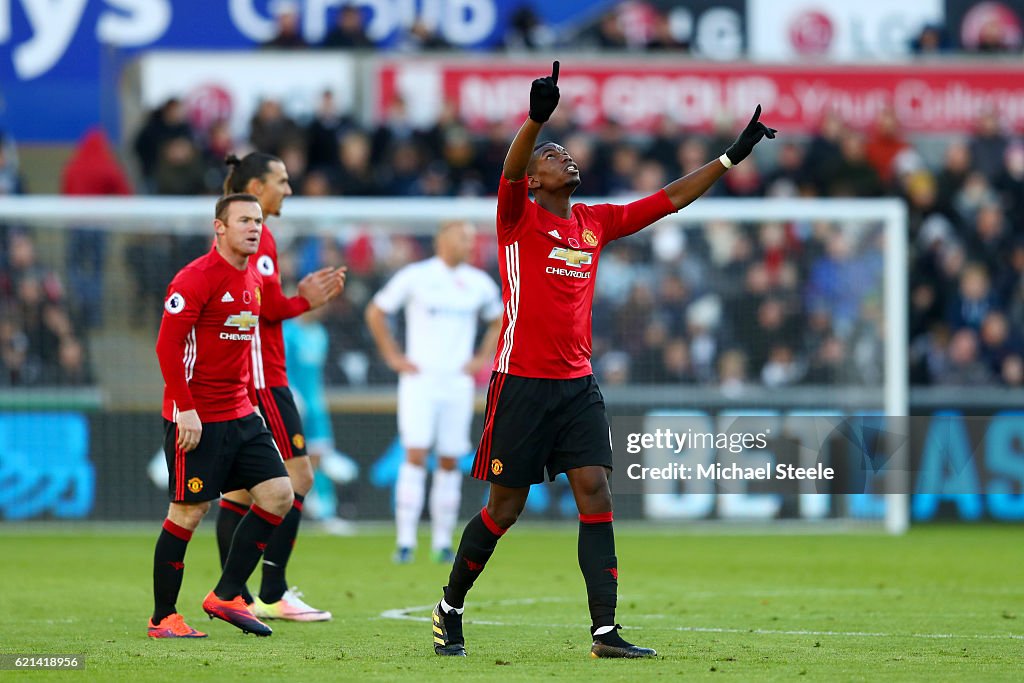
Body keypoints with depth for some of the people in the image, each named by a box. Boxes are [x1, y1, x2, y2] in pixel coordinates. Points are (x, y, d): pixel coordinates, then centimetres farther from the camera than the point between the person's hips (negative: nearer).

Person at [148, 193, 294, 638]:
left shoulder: (253, 279, 12)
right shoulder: (196, 278, -14)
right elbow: (167, 345, -17)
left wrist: (251, 401, 17)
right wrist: (186, 409, -20)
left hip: (239, 415, 8)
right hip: (196, 418, -8)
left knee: (278, 494, -1)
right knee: (188, 513, -3)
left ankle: (226, 596, 7)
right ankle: (162, 618, 8)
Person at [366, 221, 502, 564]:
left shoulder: (480, 284, 7)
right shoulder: (414, 277, -2)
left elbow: (499, 321, 24)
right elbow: (375, 312, 7)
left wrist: (482, 359, 11)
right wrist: (393, 357, 2)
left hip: (458, 382, 3)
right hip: (419, 378, -3)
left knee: (450, 462, 3)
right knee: (416, 455, -13)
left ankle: (442, 541, 10)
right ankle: (406, 541, -14)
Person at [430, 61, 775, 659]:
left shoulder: (596, 223, 13)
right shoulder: (518, 217, -3)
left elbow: (671, 198, 17)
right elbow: (511, 171, -24)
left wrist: (731, 157, 13)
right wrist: (537, 119, -42)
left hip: (578, 385, 5)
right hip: (522, 382, -5)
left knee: (596, 493, -8)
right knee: (506, 506, 1)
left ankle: (605, 631, -10)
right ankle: (450, 608, 21)